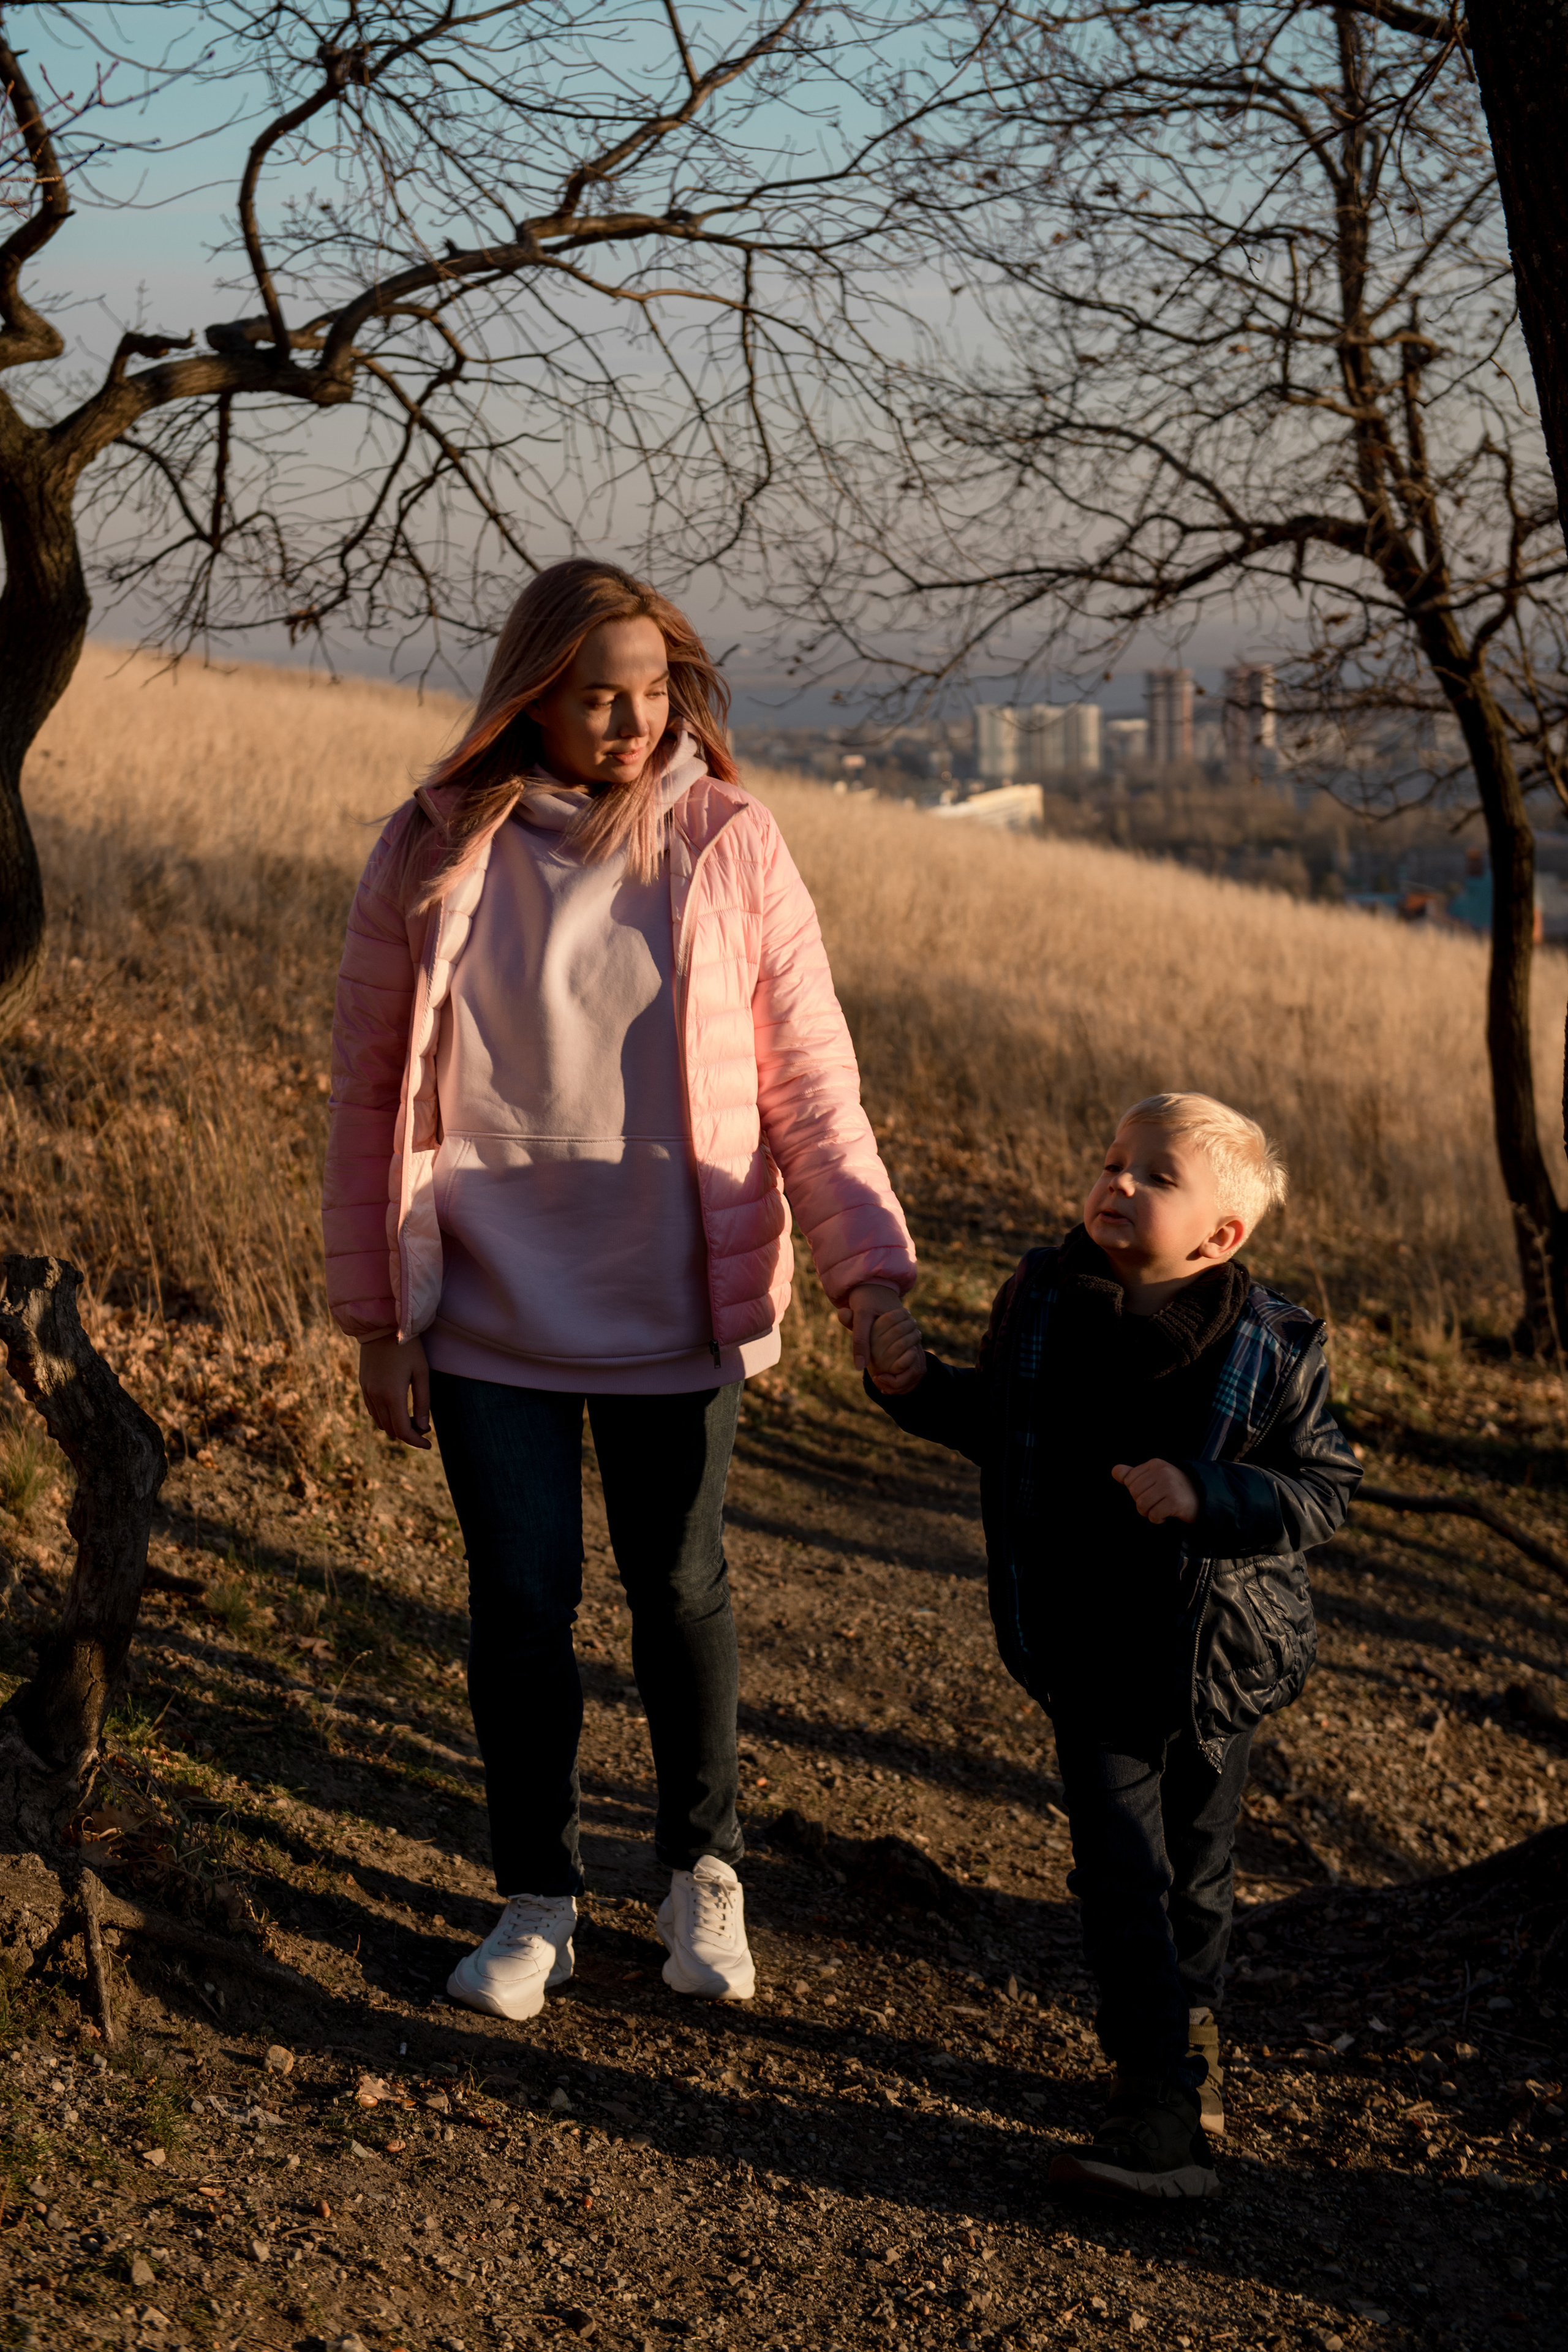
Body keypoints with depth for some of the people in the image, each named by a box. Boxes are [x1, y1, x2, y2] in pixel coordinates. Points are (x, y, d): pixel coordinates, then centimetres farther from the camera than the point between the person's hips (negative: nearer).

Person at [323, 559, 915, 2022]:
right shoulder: (434, 855, -6)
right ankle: (536, 1897, 27)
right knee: (520, 1601, 7)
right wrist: (377, 1315, -2)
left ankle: (703, 1870, 34)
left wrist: (869, 1262, -17)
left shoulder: (730, 847, -6)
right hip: (490, 1311, 0)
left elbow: (811, 1079, -5)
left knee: (678, 1586, 13)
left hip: (675, 1307, 0)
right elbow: (371, 1092, 0)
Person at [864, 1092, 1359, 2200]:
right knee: (1123, 1872, -4)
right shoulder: (1040, 1301, -4)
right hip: (1087, 1655, 1)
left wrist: (1207, 1495, -25)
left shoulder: (1273, 1348, -13)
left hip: (1217, 1657, -1)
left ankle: (1182, 2024, 39)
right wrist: (916, 1387, -4)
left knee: (1196, 1872, 15)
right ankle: (1169, 2104, -1)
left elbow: (1325, 1488, -10)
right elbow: (994, 1421, 13)